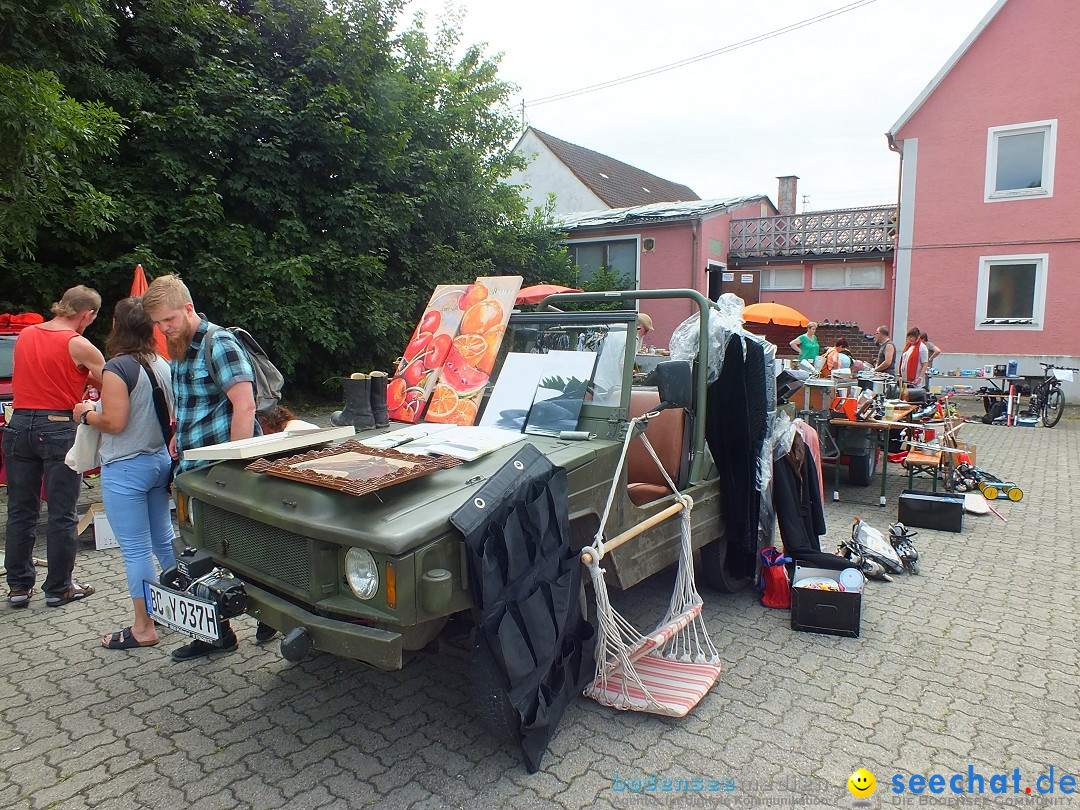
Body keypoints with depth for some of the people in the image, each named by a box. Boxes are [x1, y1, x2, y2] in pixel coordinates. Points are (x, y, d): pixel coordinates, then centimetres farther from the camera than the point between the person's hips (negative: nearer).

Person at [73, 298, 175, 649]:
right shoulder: (161, 365, 6)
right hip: (160, 461, 8)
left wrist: (86, 413, 0)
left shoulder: (118, 367, -16)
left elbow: (114, 422, -19)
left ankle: (143, 628, 10)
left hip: (125, 468, -8)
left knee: (136, 549, 0)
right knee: (163, 540, 18)